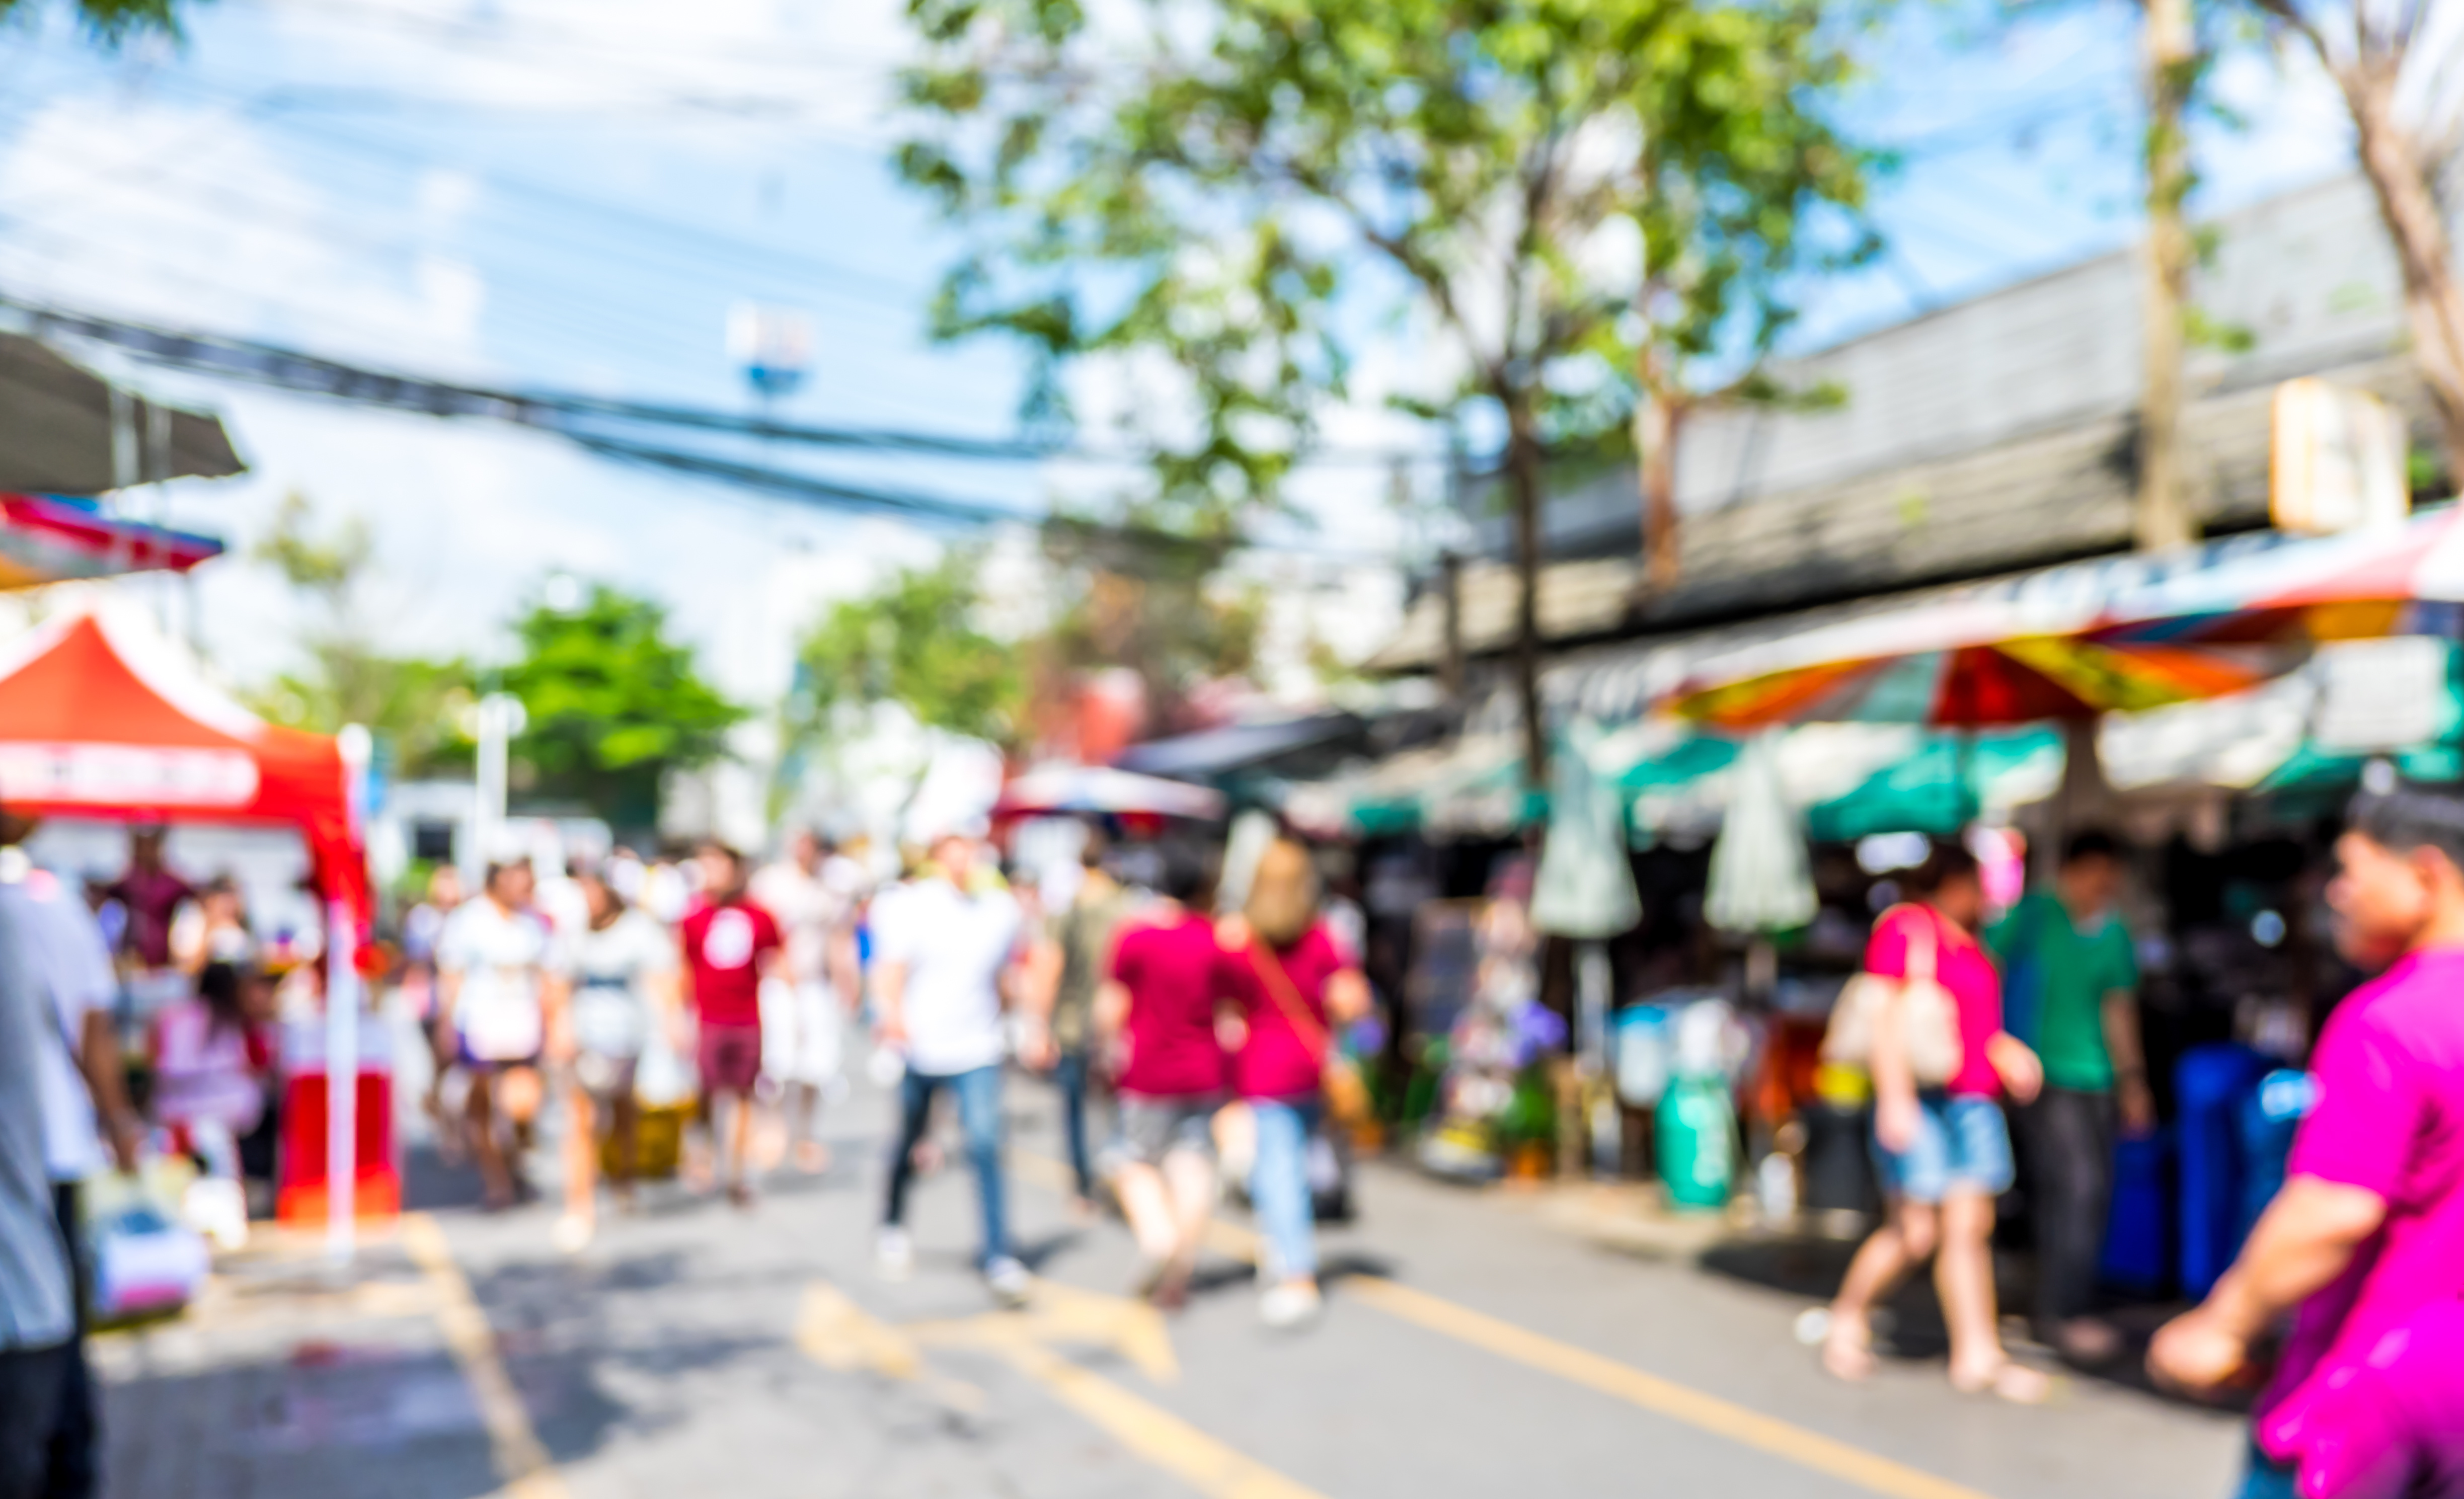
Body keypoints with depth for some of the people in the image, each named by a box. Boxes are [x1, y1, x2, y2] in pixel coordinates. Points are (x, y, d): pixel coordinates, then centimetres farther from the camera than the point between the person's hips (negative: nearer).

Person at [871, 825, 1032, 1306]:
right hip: (919, 1048, -1)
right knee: (909, 1143, 16)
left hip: (977, 1050, 1)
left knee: (985, 1144, -13)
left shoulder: (1002, 907, 3)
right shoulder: (912, 905, -6)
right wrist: (892, 1014, -32)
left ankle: (998, 1255, -9)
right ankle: (893, 1225, 42)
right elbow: (890, 969, -15)